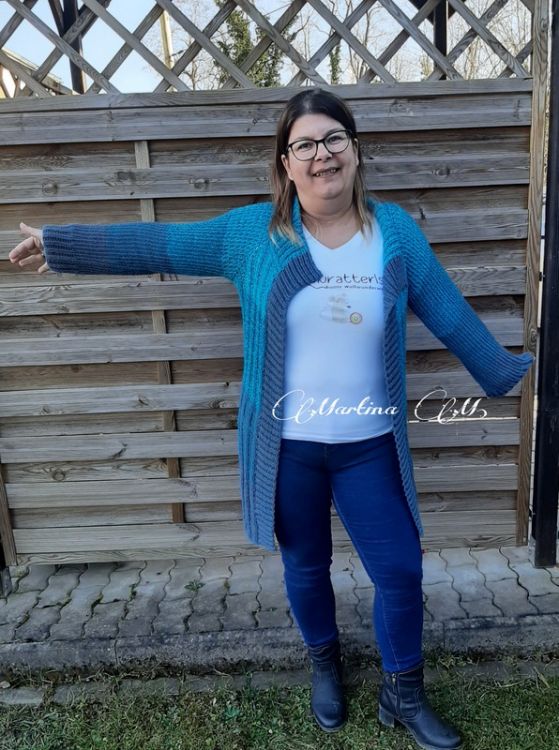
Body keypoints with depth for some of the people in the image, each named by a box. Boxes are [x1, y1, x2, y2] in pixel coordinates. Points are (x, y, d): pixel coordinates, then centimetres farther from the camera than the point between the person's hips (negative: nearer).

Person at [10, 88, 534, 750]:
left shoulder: (395, 231, -2)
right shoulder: (252, 232, -5)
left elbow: (449, 313, 6)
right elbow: (158, 244, 0)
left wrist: (504, 372, 14)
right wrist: (61, 244, 2)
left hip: (369, 447, 1)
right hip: (288, 447, 0)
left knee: (400, 570, 9)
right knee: (305, 567, 18)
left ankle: (403, 694, 38)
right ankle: (325, 665, 49)